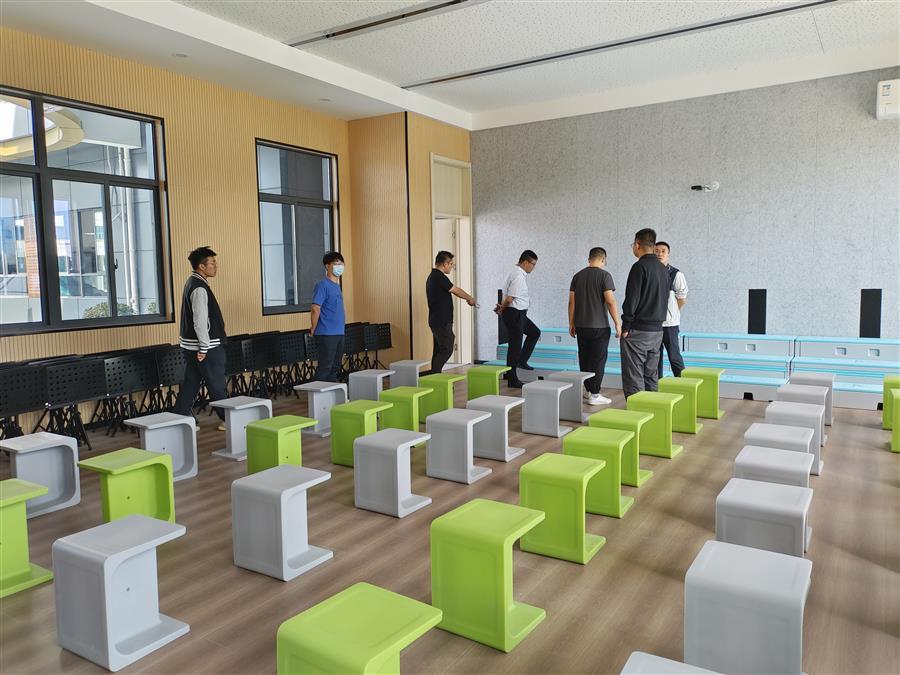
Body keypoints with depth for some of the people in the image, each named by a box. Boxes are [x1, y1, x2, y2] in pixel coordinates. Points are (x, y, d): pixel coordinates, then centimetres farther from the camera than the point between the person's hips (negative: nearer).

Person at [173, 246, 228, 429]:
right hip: (206, 347, -10)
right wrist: (204, 348, -19)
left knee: (190, 384, 13)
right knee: (217, 386, 3)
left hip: (190, 345, 10)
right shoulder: (199, 288, -19)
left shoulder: (192, 283, 13)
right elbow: (200, 321, -23)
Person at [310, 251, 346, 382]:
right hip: (326, 334, -8)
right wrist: (313, 330, -11)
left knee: (335, 367, 13)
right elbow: (315, 309, -19)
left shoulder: (336, 285, 15)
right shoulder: (323, 285, -13)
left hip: (338, 333, 8)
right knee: (325, 367, -6)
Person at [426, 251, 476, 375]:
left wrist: (467, 299, 23)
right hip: (442, 322, -10)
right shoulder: (440, 277, -17)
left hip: (437, 321, 10)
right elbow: (456, 291, -8)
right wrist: (470, 298, 7)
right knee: (446, 349, -8)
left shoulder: (432, 276, 15)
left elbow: (453, 291, 21)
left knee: (439, 350, 12)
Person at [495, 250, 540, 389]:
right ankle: (512, 380, 7)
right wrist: (502, 308, -5)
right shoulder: (518, 276, -21)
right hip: (514, 314, -10)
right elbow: (509, 299, -22)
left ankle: (522, 361, 26)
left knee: (535, 333, 23)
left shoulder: (517, 273, 12)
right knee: (515, 345, -2)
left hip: (519, 314, 10)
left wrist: (502, 307, 1)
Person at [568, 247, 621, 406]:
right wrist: (618, 323, -10)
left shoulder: (577, 276, 7)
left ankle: (588, 391, 20)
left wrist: (571, 323, 14)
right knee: (598, 360, 1)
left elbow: (572, 301, 7)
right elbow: (610, 301, -15)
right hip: (599, 326, -5)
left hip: (581, 326, 5)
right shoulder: (604, 275, -8)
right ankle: (594, 395, 2)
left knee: (584, 359, 13)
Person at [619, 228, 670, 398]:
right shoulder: (663, 269, 14)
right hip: (657, 330, 8)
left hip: (638, 331, -8)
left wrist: (626, 327, -11)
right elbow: (665, 299, 17)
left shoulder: (640, 267, -12)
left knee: (634, 378, -5)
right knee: (651, 376, 13)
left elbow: (631, 300, -17)